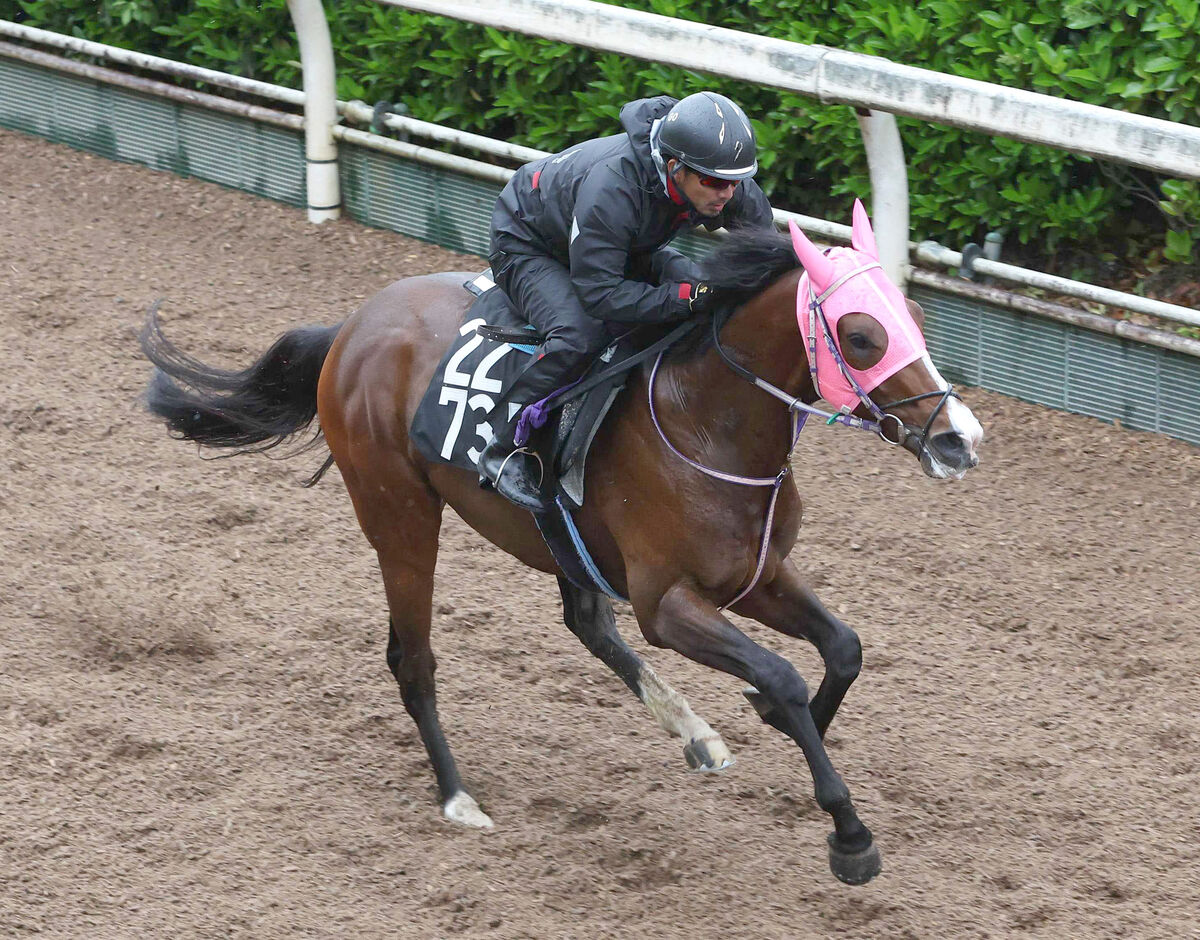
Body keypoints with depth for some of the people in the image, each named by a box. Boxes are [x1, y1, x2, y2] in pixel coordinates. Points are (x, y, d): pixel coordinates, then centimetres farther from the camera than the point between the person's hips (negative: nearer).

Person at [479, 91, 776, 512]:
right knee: (579, 335, -34)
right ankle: (504, 450, -21)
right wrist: (687, 298, -46)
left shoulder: (730, 186, -23)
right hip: (528, 249, -7)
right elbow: (600, 293, -40)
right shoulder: (610, 188, -44)